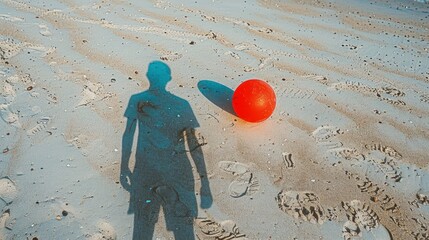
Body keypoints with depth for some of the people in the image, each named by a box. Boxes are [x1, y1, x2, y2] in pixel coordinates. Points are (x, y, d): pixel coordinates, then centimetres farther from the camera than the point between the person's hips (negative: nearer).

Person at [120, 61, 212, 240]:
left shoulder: (137, 101, -1)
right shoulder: (181, 105, -6)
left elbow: (128, 135, 1)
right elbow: (193, 144, -9)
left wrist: (124, 168, 11)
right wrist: (204, 180, -8)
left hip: (145, 172, 2)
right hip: (177, 173, -1)